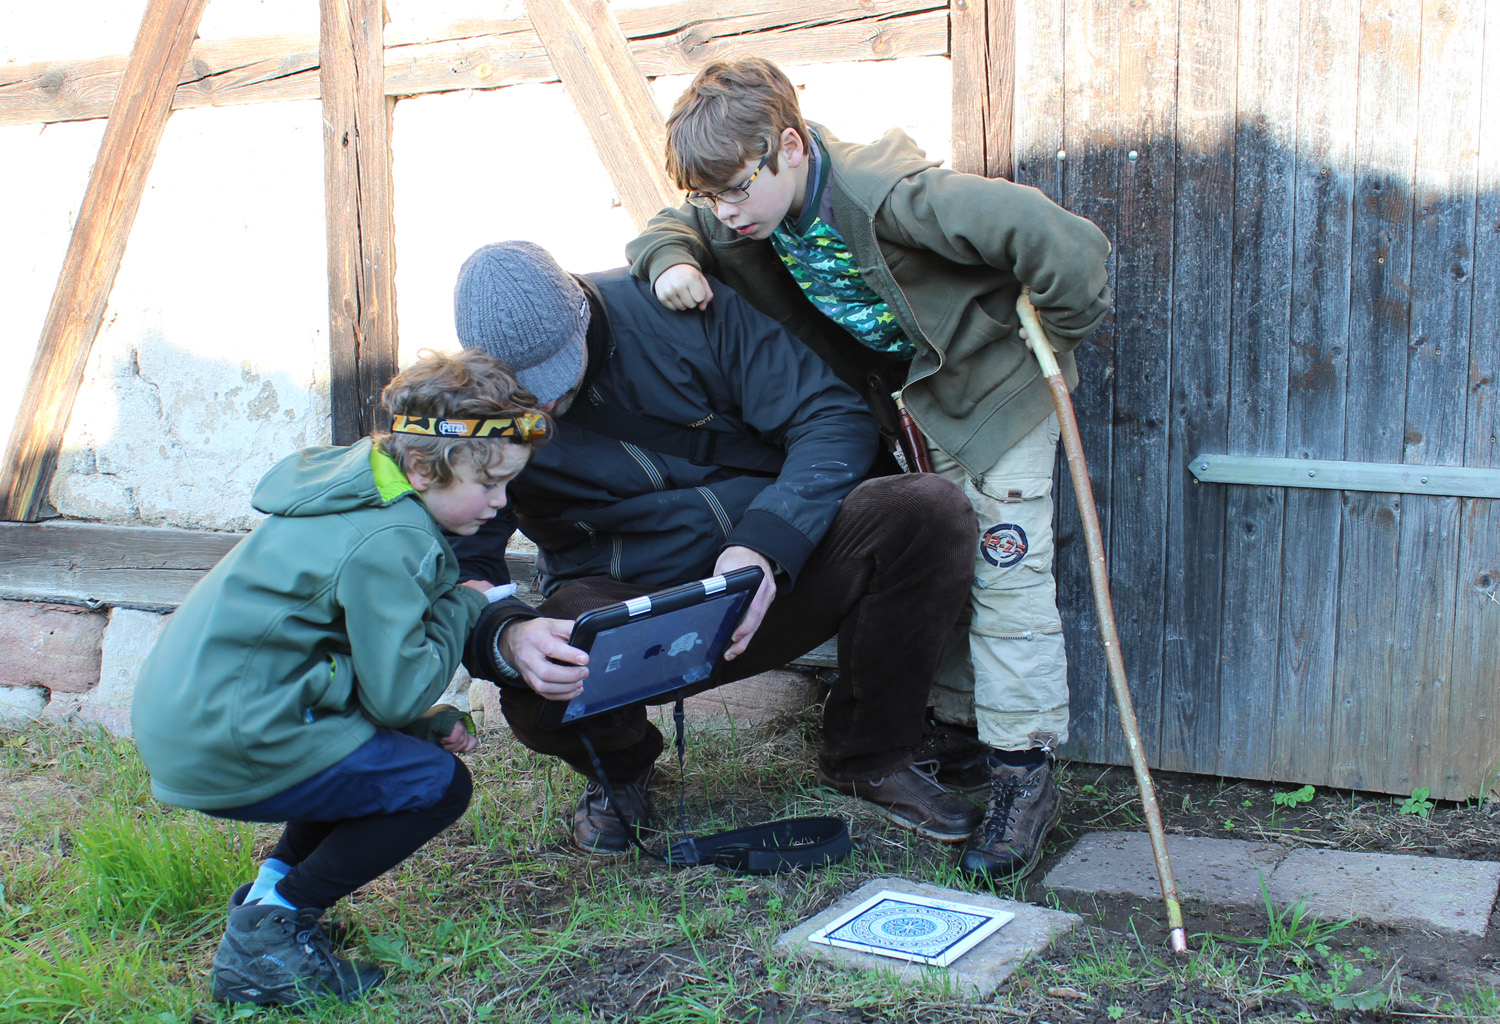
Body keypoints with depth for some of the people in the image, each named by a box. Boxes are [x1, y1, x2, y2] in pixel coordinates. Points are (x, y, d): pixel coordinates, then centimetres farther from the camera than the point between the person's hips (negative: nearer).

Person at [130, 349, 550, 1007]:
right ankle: (264, 938, -1)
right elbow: (399, 692, -19)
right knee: (438, 783, -4)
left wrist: (424, 719, 10)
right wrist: (463, 605, -4)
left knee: (414, 739, 20)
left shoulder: (363, 490, 10)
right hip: (222, 750, -10)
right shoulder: (384, 544, -21)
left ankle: (273, 887, 21)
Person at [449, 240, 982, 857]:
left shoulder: (678, 305, -12)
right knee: (536, 694, -35)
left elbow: (835, 418, -12)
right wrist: (506, 639, -35)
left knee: (932, 511, -24)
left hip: (779, 568, 1)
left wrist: (765, 545, -28)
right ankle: (618, 770, 7)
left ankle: (869, 757, -1)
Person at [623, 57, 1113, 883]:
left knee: (1006, 575, -9)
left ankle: (1025, 776, -2)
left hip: (997, 382, -8)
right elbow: (673, 225, 7)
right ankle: (957, 731, 25)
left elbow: (1064, 242, -40)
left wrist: (1056, 340, -23)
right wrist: (671, 261, -18)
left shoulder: (888, 196, -36)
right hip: (919, 395, 8)